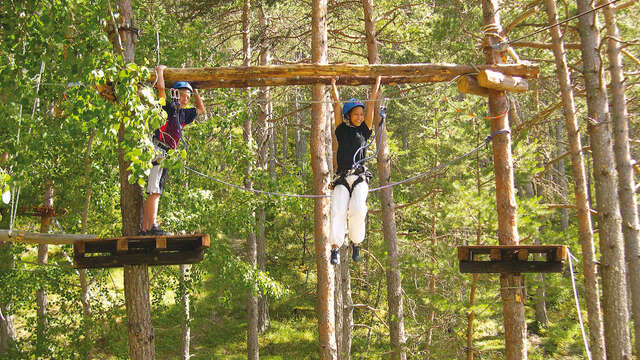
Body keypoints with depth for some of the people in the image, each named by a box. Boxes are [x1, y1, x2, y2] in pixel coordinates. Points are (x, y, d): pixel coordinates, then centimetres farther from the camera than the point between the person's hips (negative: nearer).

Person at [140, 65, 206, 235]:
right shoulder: (168, 106, -1)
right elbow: (161, 86, -12)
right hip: (158, 151, -9)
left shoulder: (182, 114, 23)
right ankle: (151, 227, -18)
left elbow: (201, 110, 38)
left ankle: (145, 228, 6)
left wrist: (195, 92, 31)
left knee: (153, 193, 6)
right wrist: (160, 69, 6)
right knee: (154, 191, -14)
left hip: (165, 156, 9)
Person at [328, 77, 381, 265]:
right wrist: (333, 85, 25)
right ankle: (335, 248, -25)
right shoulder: (341, 130, 17)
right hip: (342, 179, 0)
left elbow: (372, 103, 20)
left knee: (357, 210, -23)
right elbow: (337, 104, 19)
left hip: (360, 178, 0)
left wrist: (377, 82, 24)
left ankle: (356, 243, -5)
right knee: (338, 211, -19)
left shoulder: (364, 130, 18)